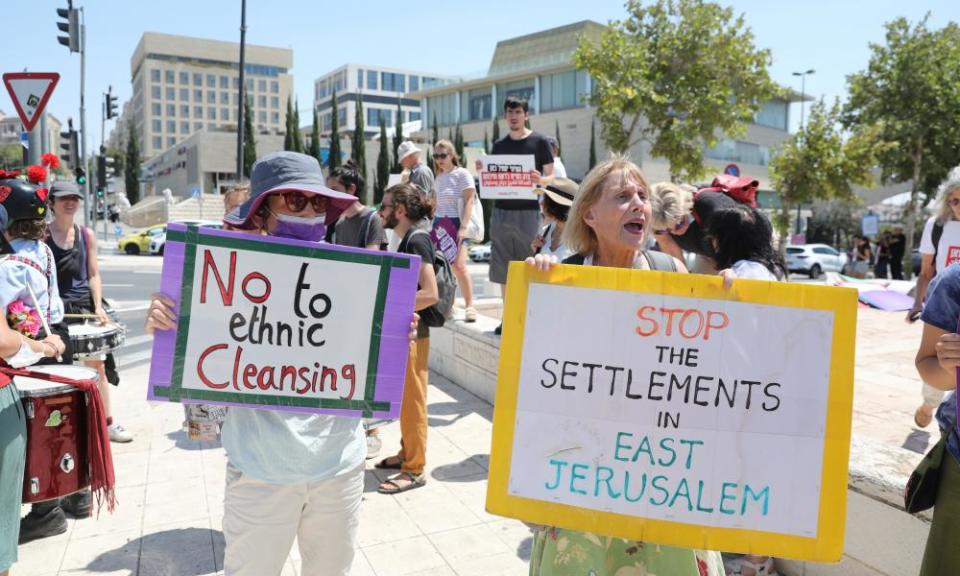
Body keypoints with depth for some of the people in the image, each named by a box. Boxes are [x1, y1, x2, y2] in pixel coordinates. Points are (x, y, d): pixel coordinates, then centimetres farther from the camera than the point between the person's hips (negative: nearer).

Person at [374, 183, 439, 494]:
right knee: (404, 399, 18)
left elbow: (430, 294, -26)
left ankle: (415, 469, 9)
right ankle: (407, 453, 32)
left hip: (411, 333, -10)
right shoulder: (408, 238, 12)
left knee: (411, 401, -1)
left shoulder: (416, 240, -17)